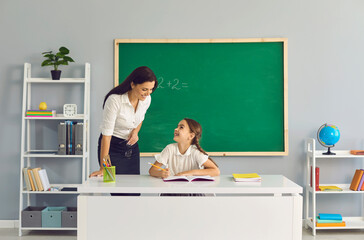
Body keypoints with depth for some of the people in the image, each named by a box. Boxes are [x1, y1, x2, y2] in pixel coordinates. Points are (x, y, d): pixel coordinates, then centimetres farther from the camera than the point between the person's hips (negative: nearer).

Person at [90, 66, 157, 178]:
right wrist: (103, 168, -27)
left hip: (132, 146, 5)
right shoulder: (115, 100, -26)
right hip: (112, 147, -5)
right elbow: (106, 134, -25)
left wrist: (135, 131, -7)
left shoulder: (146, 99, -8)